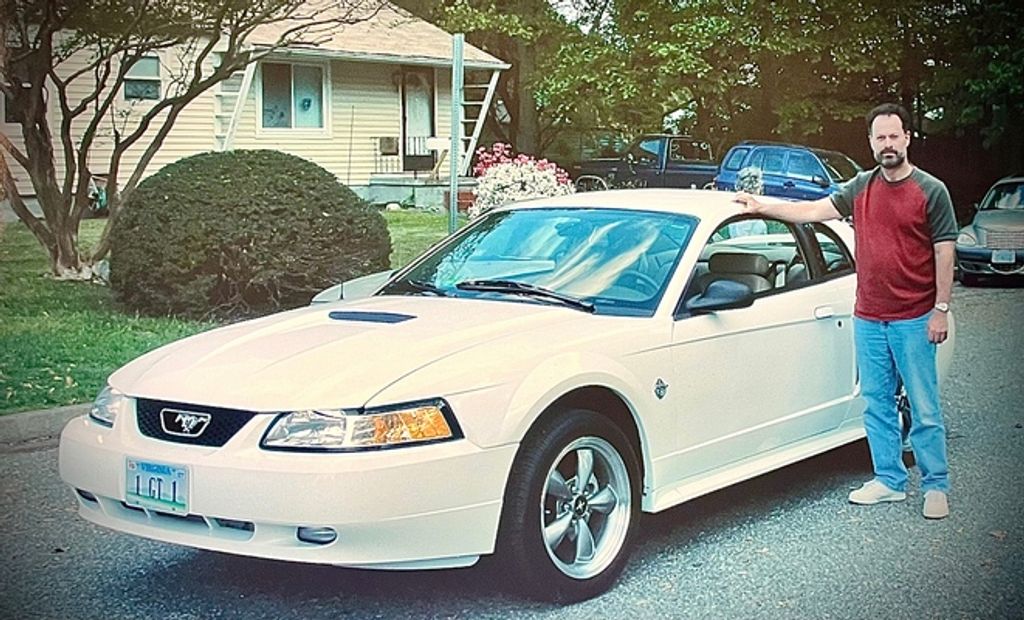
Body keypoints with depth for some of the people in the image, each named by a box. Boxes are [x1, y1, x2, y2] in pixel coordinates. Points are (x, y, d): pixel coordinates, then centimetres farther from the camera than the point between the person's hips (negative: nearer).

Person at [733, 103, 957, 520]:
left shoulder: (931, 191, -4)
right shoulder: (861, 188, 9)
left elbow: (944, 252, -5)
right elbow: (814, 211, 9)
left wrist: (941, 309, -9)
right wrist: (762, 208, 3)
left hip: (913, 319, -5)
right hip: (867, 318, 5)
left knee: (924, 408, 0)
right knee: (876, 405, 10)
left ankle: (936, 486, 10)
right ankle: (889, 481, 20)